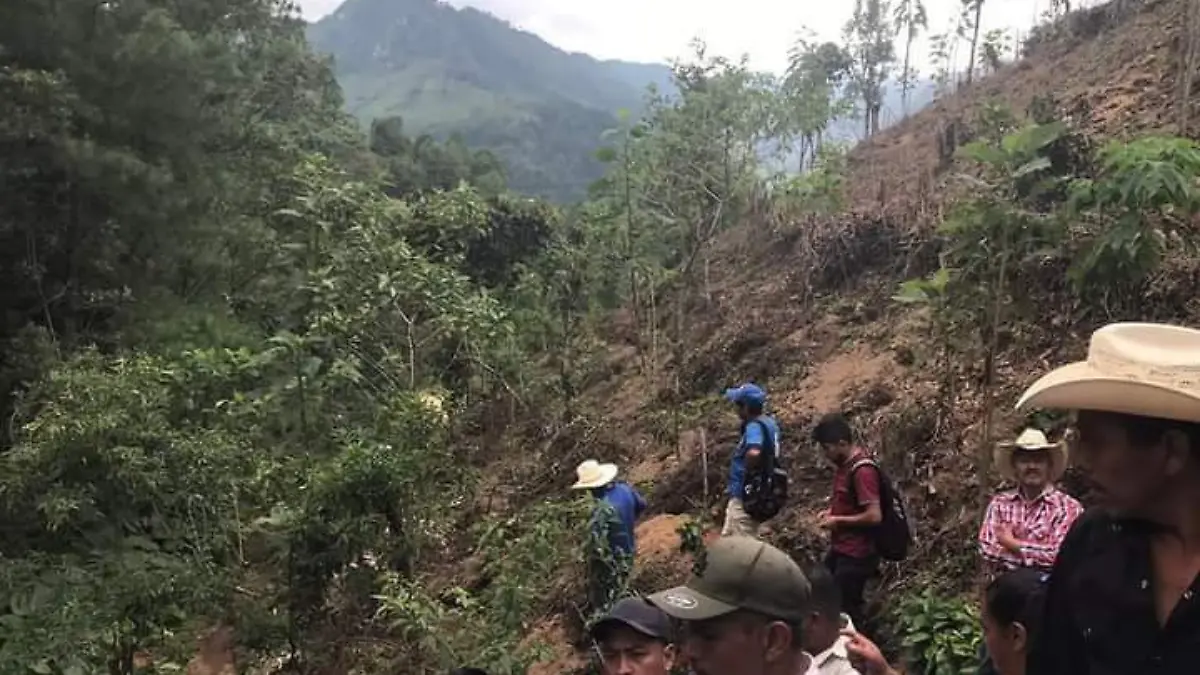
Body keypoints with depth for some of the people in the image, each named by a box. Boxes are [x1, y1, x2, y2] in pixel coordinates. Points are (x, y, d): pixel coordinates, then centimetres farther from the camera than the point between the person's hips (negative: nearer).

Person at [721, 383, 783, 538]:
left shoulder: (754, 426, -21)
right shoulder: (768, 422, 9)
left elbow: (753, 453, -41)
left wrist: (747, 473, -21)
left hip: (746, 496, -10)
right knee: (727, 539, 21)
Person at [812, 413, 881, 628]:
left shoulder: (862, 470, -23)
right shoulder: (845, 464, 6)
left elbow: (874, 516, -27)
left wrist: (838, 520, -17)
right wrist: (831, 511, 5)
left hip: (856, 554, -10)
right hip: (839, 549, 10)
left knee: (846, 611, -1)